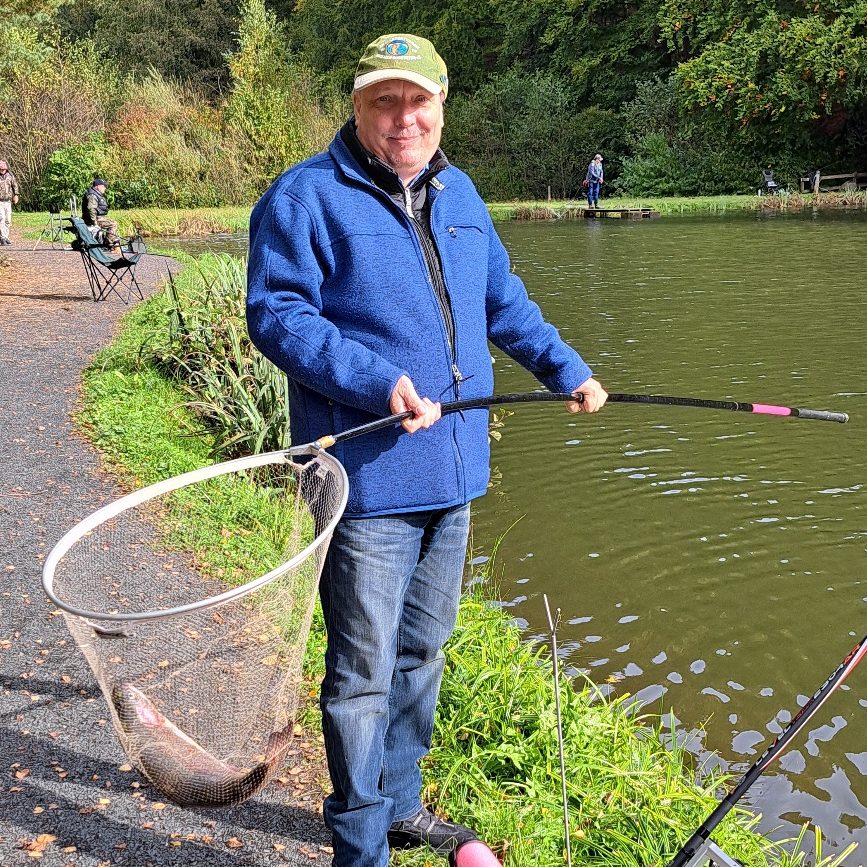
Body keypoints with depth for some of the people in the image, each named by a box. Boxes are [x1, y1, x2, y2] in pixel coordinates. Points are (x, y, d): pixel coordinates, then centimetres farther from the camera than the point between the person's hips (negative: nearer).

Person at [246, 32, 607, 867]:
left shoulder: (459, 194, 14)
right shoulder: (306, 196, -9)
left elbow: (504, 299, 24)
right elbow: (274, 312, -16)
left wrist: (565, 368, 18)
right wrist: (378, 381, -26)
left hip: (453, 472, 8)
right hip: (368, 479, -7)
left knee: (422, 652, 20)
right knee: (364, 673, 1)